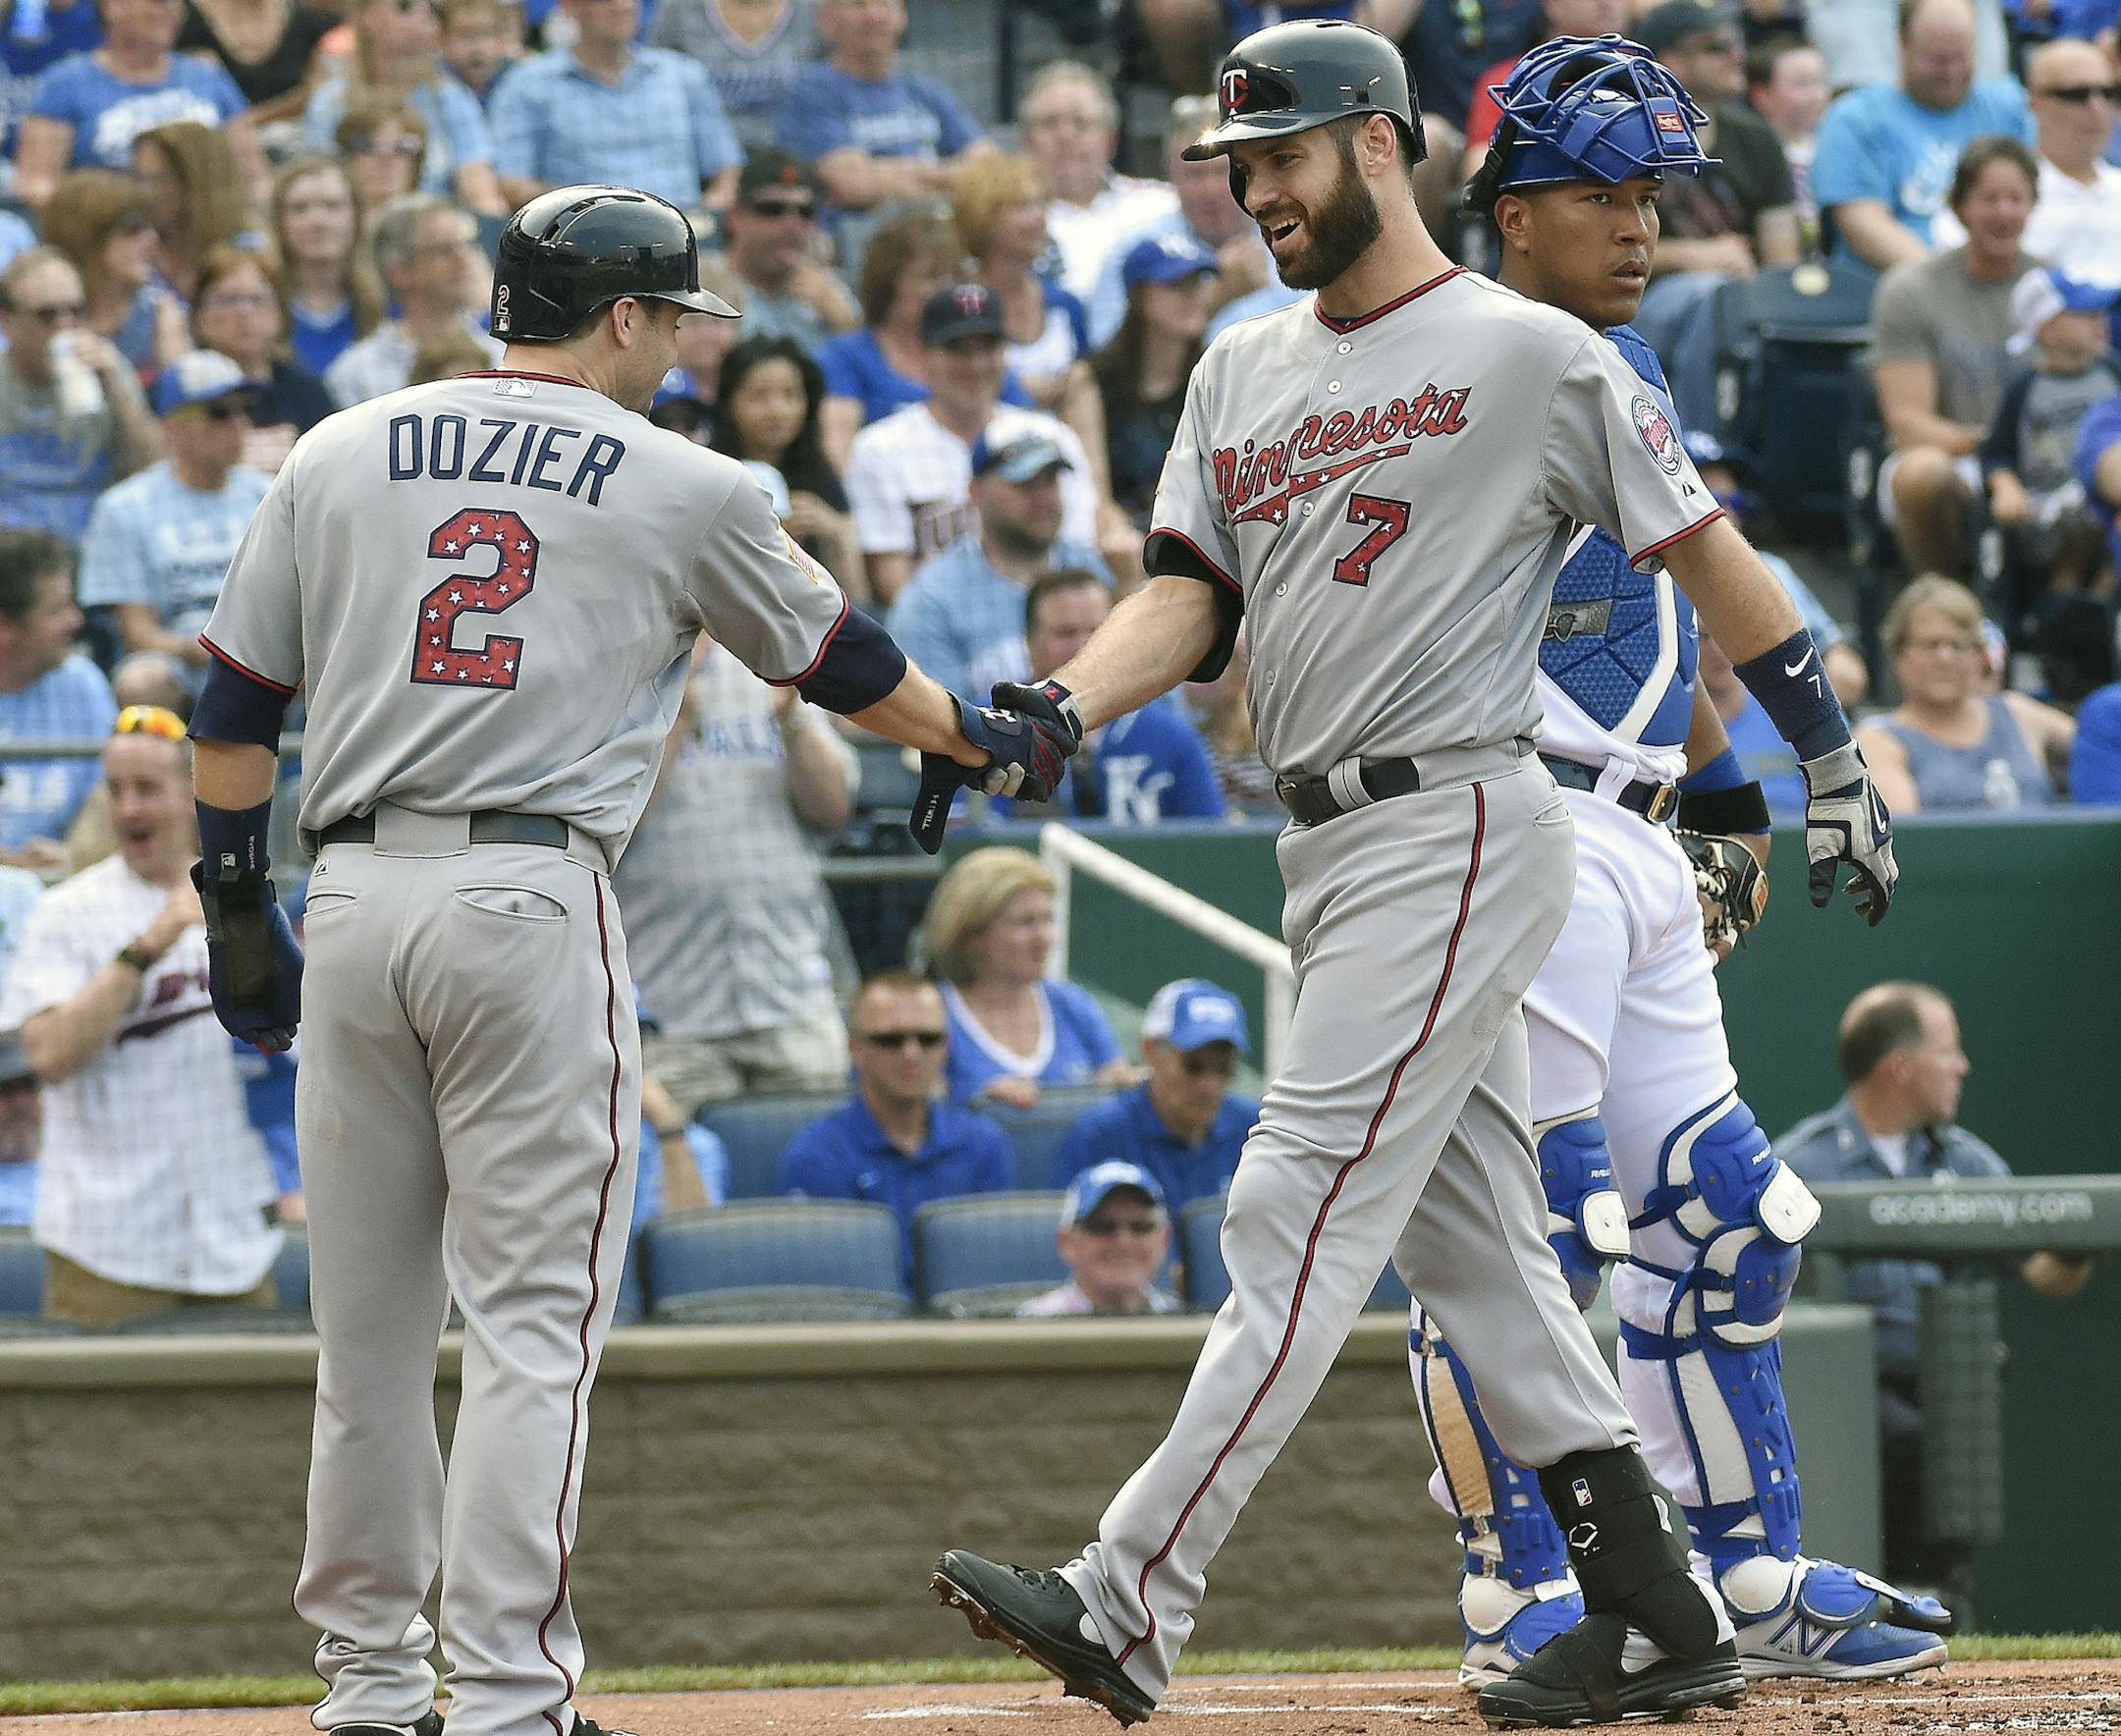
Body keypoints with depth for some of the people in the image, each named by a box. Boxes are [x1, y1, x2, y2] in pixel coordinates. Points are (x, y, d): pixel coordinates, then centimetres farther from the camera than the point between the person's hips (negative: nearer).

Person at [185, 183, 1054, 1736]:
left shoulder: (339, 458, 11)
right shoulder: (680, 488, 3)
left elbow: (236, 707, 11)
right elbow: (841, 663, 16)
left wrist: (236, 907, 18)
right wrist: (989, 742, 33)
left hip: (354, 899, 4)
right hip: (531, 902, -4)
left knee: (369, 1317, 11)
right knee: (535, 1317, -2)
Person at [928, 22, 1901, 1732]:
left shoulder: (1532, 355, -5)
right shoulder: (1243, 371, 17)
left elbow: (1708, 552, -1)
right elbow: (1187, 598, 10)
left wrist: (1836, 764, -1)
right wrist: (1060, 709, -10)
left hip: (1458, 829, -8)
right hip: (1330, 841, 8)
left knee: (1302, 1215, -14)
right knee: (1472, 1239, 9)